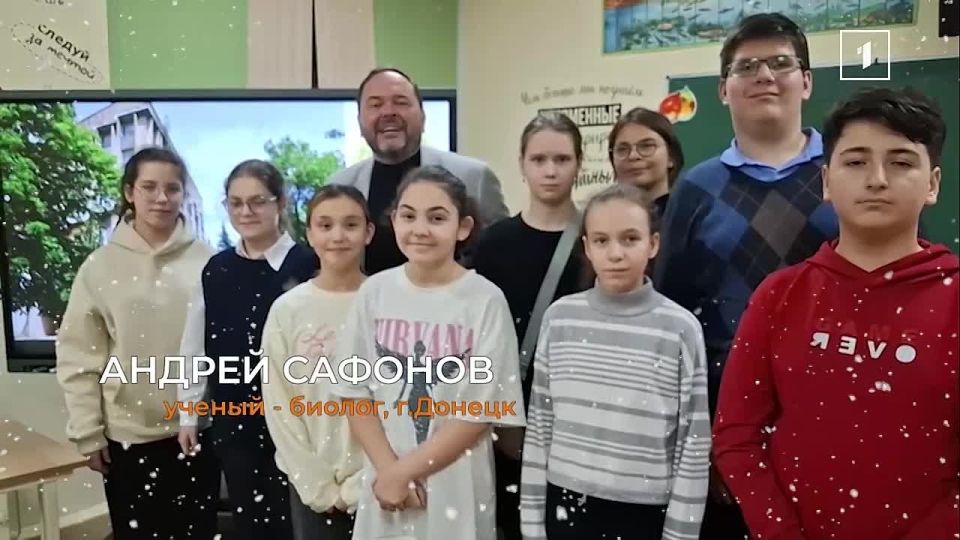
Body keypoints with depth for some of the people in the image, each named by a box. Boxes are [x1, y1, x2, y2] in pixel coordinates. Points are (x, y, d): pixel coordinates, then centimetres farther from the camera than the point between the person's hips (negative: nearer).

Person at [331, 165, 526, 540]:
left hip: (457, 483, -2)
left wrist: (406, 471, -11)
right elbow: (354, 391, 1)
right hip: (384, 479, 2)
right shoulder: (374, 292, -2)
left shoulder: (486, 300, -11)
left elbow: (483, 409, -11)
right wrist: (388, 468, -9)